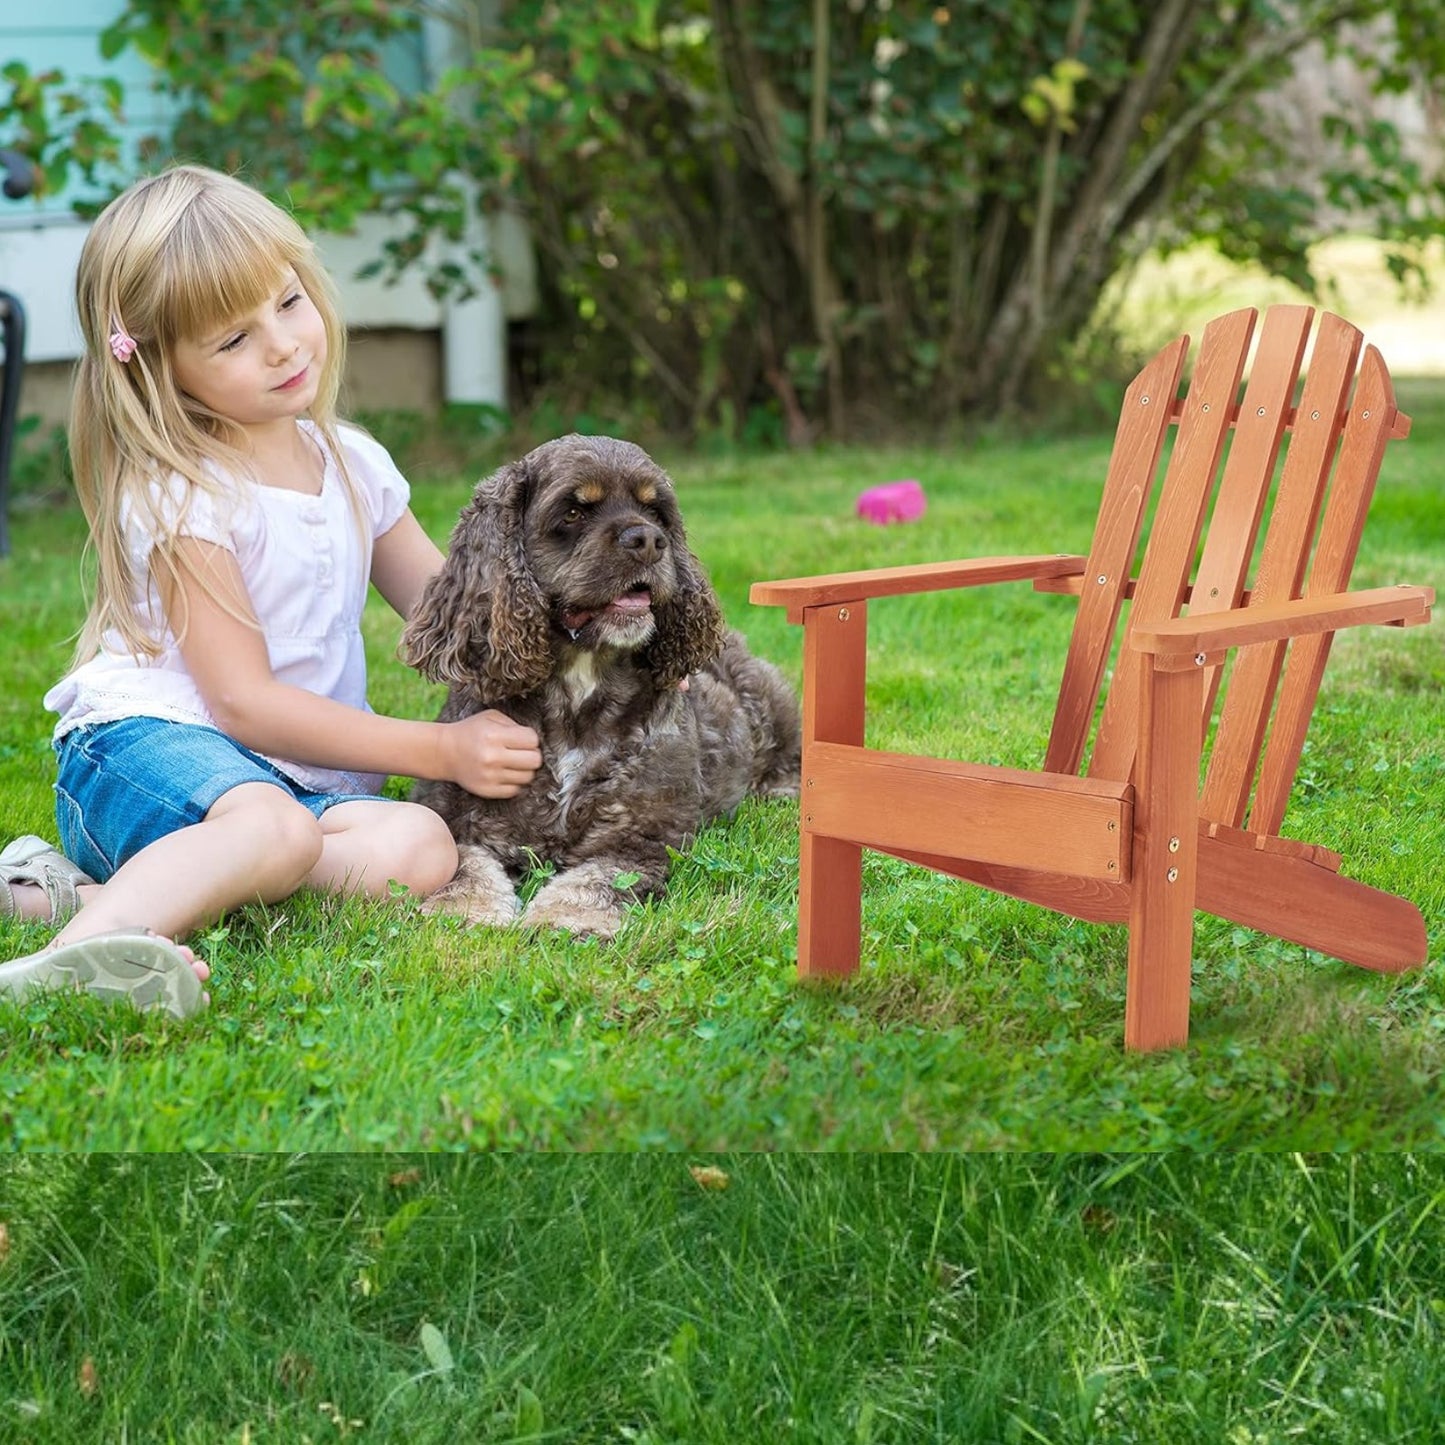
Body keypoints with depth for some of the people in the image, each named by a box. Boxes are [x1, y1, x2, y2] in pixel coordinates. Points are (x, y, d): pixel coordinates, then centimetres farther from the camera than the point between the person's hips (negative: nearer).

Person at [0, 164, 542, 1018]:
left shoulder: (355, 465, 11)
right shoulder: (181, 496, -10)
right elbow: (242, 700, -14)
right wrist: (441, 750, -16)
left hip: (302, 772, 7)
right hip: (148, 741, -6)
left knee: (420, 847, -26)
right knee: (274, 826, -38)